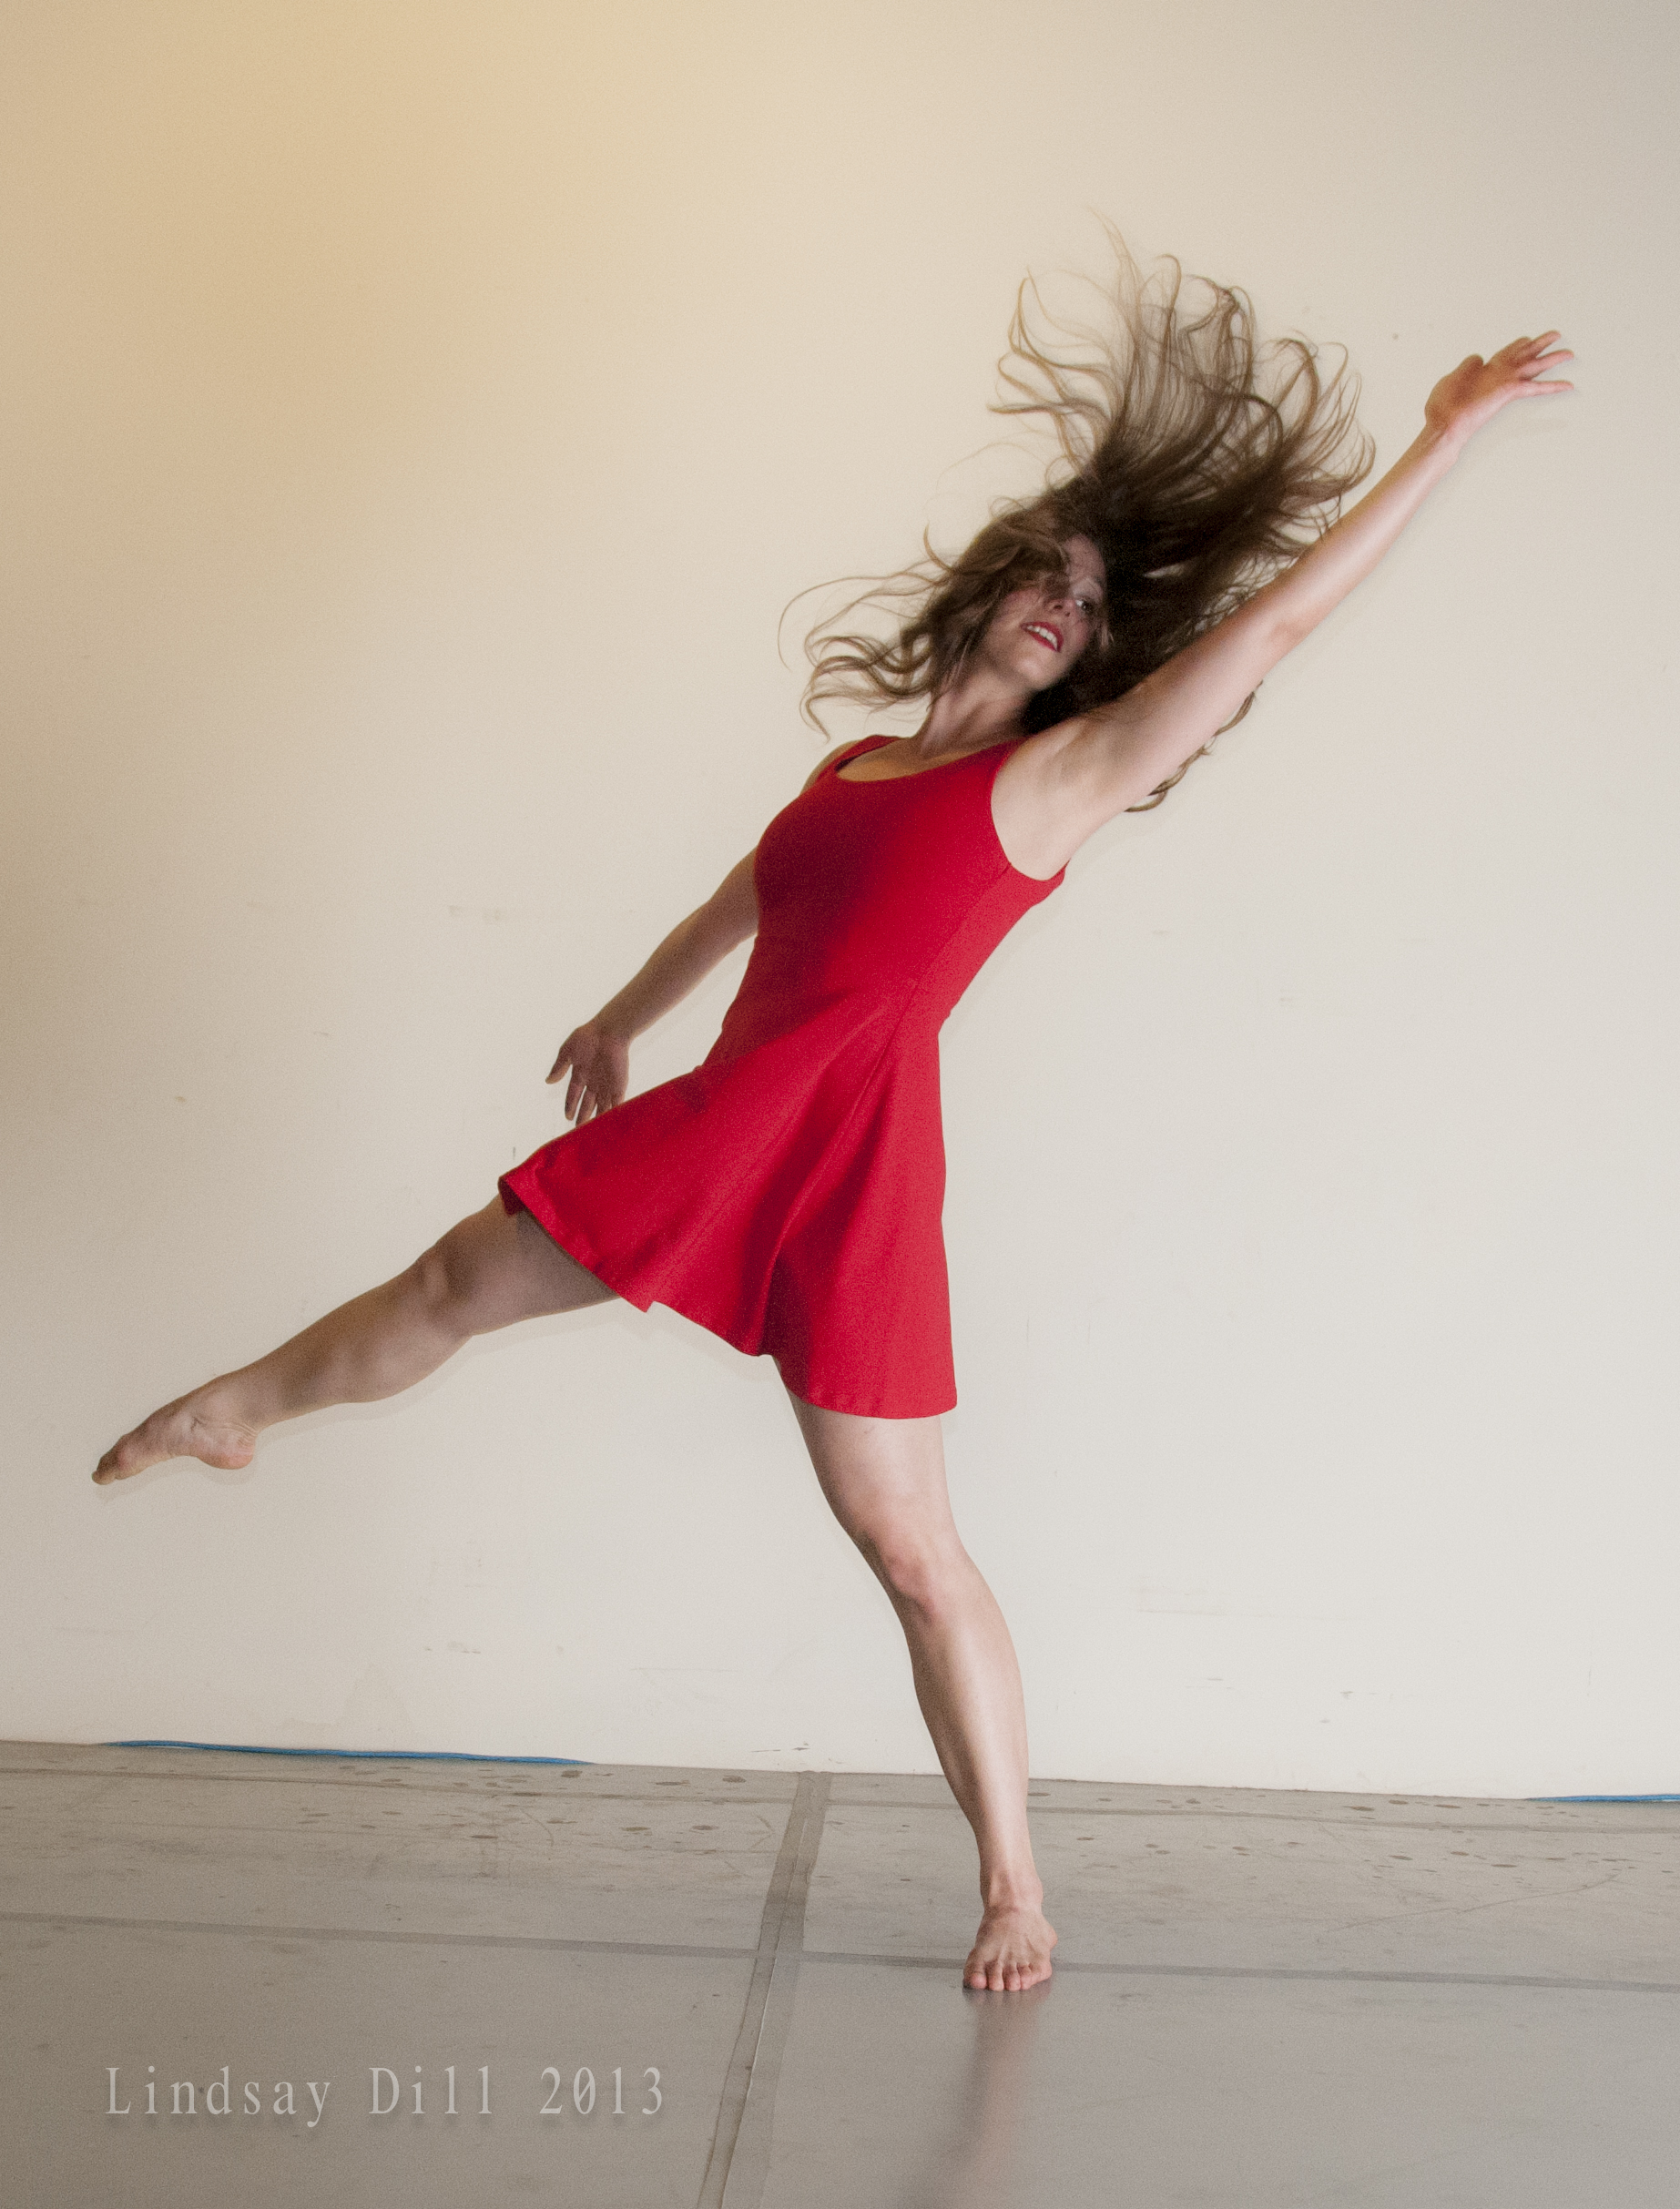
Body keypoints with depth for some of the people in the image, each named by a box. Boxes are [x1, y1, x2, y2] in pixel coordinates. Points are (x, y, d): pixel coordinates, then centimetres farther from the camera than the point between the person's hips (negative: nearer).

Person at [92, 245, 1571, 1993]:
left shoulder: (1062, 774, -2)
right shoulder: (858, 765, 15)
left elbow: (1277, 614, -8)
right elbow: (735, 907, 31)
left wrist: (1445, 438, -10)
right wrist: (624, 1017, 45)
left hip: (852, 1162, -6)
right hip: (713, 1126, 6)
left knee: (906, 1540, -2)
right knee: (454, 1286, 20)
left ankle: (1014, 1885, 13)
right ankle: (236, 1410, 48)